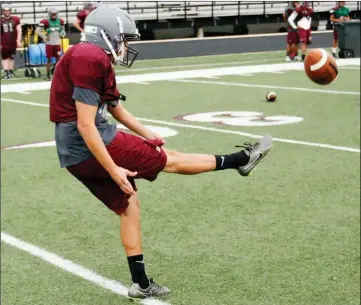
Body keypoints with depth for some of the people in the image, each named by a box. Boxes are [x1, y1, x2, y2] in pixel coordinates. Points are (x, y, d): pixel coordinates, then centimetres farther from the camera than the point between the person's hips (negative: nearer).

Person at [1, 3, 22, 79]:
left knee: (12, 57, 12)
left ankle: (11, 71, 23)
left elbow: (19, 30, 0)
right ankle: (6, 72, -6)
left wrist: (18, 41, -7)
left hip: (13, 42, 2)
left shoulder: (15, 19, 0)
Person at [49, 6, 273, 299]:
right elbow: (85, 126, -22)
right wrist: (114, 170, -20)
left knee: (128, 206, 18)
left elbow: (116, 109, 26)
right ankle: (241, 159, 16)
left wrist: (146, 134, 31)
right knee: (169, 160, 3)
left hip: (75, 155, 10)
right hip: (91, 147, -10)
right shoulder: (91, 59, -19)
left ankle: (141, 284, 25)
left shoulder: (96, 60, 13)